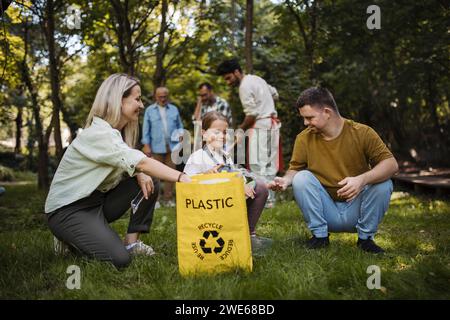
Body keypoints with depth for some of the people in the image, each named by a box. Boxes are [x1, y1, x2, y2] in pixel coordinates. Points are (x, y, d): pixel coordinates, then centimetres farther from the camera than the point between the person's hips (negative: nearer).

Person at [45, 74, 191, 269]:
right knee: (118, 259, -24)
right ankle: (69, 241, 3)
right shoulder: (99, 133, -25)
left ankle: (132, 242, 2)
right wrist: (183, 178, -39)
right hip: (67, 209, -9)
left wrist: (140, 174, -17)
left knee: (149, 183, -3)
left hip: (97, 201, 9)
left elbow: (128, 164, 7)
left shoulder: (117, 132, 6)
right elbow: (141, 162, -35)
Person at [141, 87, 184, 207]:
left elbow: (180, 126, 16)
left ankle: (168, 198, 11)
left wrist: (181, 133, -5)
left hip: (172, 146, 2)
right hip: (157, 147, -2)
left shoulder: (174, 109, 12)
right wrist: (146, 145, -4)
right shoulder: (149, 110, 6)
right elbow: (146, 129, 4)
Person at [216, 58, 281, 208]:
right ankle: (269, 197, 14)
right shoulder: (256, 79, 15)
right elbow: (275, 94, 24)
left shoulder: (245, 86, -13)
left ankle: (265, 199, -13)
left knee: (258, 164, -11)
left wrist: (241, 129, -4)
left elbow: (252, 114, -17)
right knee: (268, 163, 10)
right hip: (271, 123, 10)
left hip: (261, 125, -10)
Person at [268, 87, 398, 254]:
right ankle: (320, 235, -8)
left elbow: (392, 164, -17)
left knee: (383, 184, -26)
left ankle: (365, 237, -4)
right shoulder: (304, 138, -7)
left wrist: (362, 179, -35)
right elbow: (294, 169, 3)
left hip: (356, 210, -1)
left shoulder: (362, 133, -12)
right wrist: (286, 180, -22)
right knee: (301, 178, -22)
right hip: (326, 212, 1)